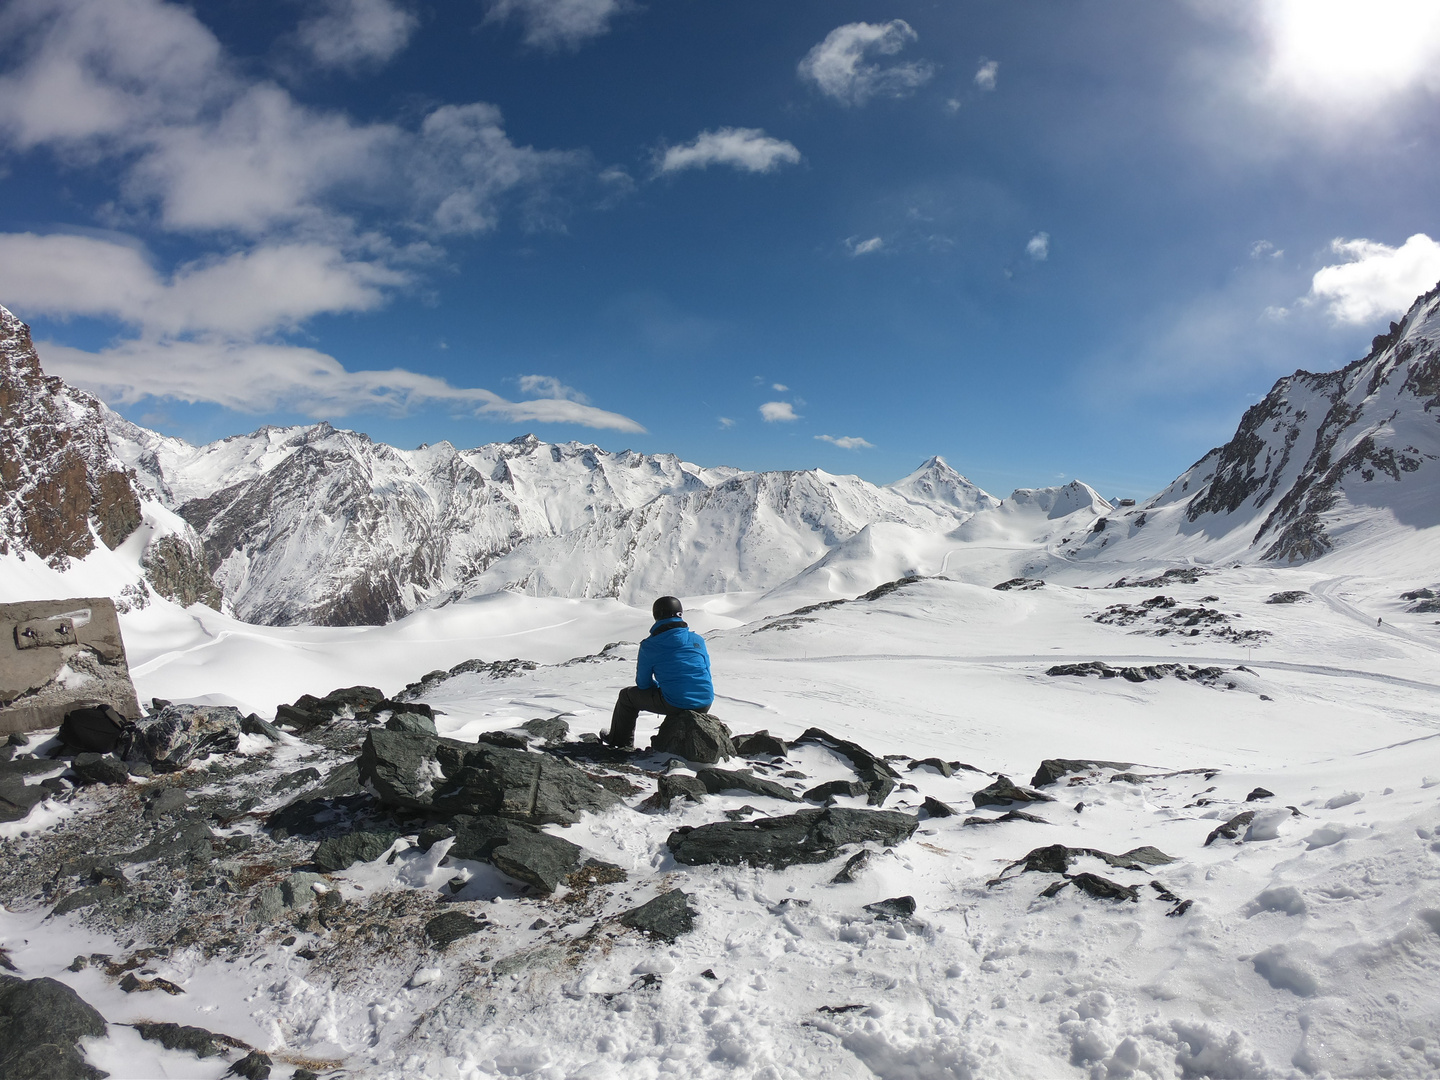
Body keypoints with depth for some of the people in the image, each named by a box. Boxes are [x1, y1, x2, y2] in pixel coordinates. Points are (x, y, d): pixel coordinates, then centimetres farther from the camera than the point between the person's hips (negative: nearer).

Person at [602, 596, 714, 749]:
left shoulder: (649, 646, -3)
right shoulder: (698, 640, 5)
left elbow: (643, 683, 5)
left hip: (675, 704, -4)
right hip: (705, 704, 4)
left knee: (627, 695, 21)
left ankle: (620, 740, 40)